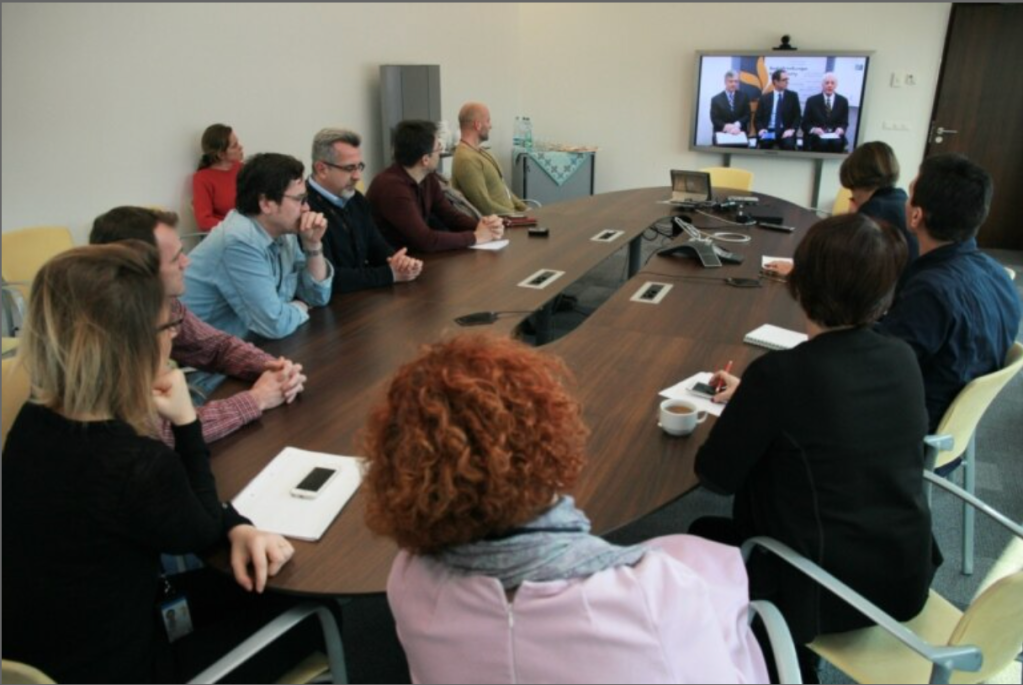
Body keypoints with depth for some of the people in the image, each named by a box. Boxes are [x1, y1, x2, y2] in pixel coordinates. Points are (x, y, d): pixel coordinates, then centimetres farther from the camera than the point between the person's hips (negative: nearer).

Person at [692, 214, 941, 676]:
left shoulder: (782, 372, -25)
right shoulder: (903, 360, -6)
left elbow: (715, 477, -14)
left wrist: (742, 410, 3)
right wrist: (752, 399, 18)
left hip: (827, 594, -6)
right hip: (907, 579, 6)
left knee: (704, 536, 21)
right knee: (743, 526, 27)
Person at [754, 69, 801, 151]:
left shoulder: (792, 96, 11)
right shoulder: (764, 97, 11)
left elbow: (797, 116, 6)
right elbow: (758, 118, 9)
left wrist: (792, 130, -12)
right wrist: (761, 129, -12)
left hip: (785, 132, 0)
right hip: (768, 131, 0)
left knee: (789, 145, -33)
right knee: (764, 143, -35)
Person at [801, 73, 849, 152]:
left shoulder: (843, 101, 11)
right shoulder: (812, 100, 5)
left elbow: (844, 123, 11)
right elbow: (805, 124, 3)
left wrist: (840, 129, -12)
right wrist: (814, 129, -17)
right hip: (815, 136, -2)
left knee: (837, 143, -32)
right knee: (823, 142, -35)